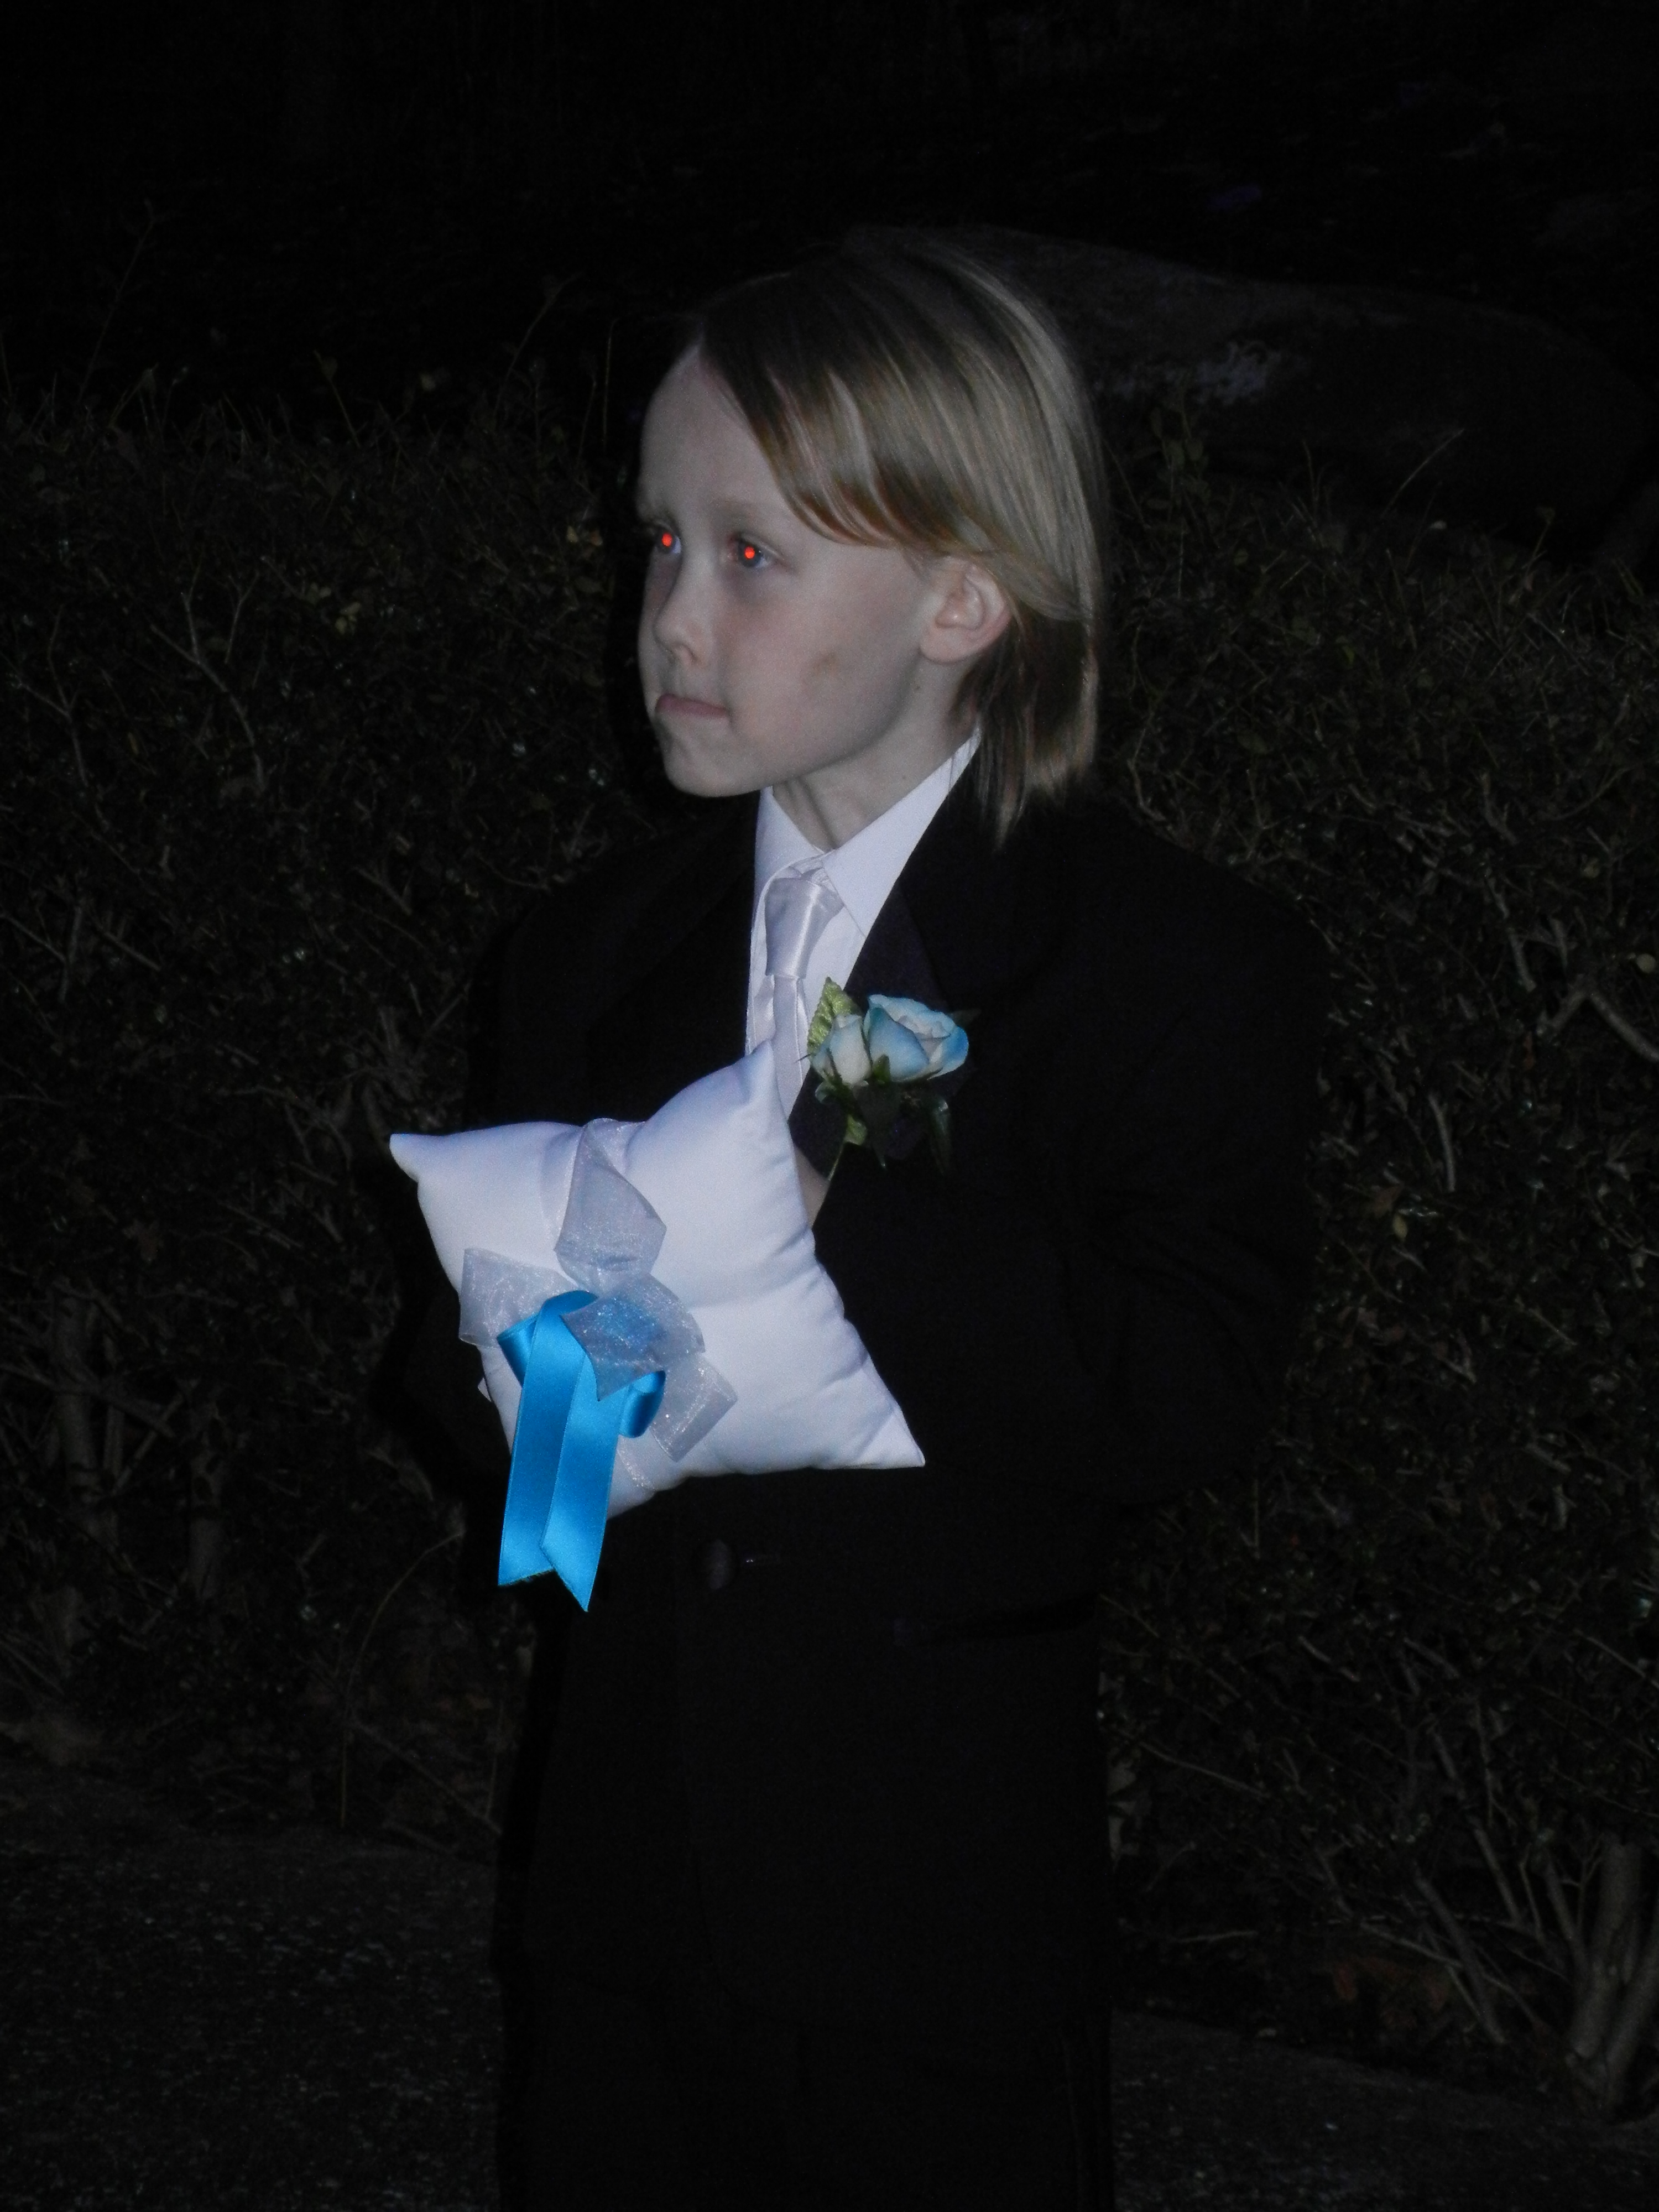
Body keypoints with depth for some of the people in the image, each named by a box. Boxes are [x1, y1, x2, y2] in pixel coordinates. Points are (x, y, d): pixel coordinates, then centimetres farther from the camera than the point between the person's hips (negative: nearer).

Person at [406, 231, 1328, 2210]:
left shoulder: (1188, 970, -9)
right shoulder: (598, 956, 10)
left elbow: (1197, 1383, -22)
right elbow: (468, 1335, 14)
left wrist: (825, 1219, -26)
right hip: (634, 1843, 5)